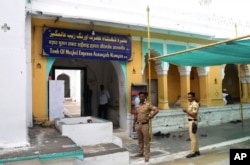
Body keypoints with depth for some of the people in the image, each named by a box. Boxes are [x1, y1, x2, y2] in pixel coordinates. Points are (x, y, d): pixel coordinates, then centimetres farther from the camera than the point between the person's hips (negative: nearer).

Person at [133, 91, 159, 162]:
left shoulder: (148, 104, -6)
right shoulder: (137, 106, 11)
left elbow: (156, 110, -13)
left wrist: (150, 117, -14)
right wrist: (134, 124, 16)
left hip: (145, 125, -5)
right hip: (138, 124, 6)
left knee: (146, 141, 0)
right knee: (140, 140, 17)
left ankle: (147, 155, 8)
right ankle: (140, 152, 31)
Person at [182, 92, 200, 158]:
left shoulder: (195, 104, -16)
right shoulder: (190, 104, 14)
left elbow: (194, 114, -22)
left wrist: (187, 111, -16)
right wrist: (186, 111, 4)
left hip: (193, 121, -10)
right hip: (190, 121, 10)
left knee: (193, 137, -6)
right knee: (194, 137, 15)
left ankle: (192, 152, 0)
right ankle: (196, 151, 24)